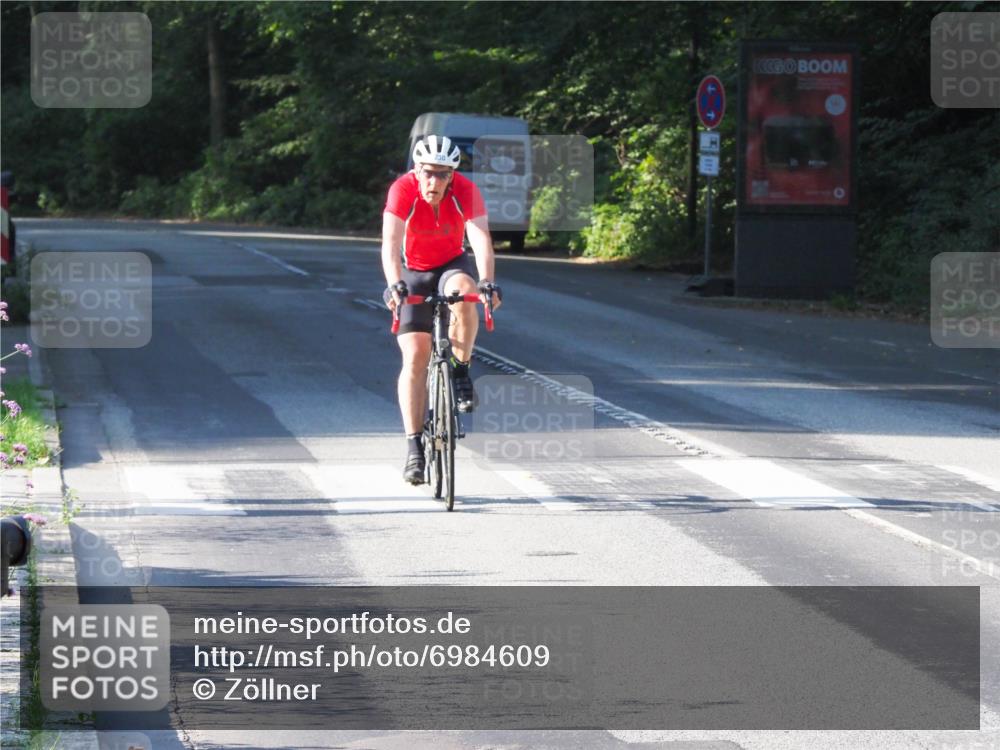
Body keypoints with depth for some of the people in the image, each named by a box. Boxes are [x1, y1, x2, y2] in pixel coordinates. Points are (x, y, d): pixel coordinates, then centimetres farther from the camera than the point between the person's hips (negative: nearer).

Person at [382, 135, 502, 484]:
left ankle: (461, 372, -15)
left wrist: (487, 282, -51)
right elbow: (390, 243, -37)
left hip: (453, 265, 1)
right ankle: (414, 445, -8)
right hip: (414, 274, -1)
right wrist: (394, 285, -54)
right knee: (415, 357, -11)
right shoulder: (403, 190, -26)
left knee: (463, 292, -36)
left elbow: (481, 238, -34)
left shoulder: (466, 191, -22)